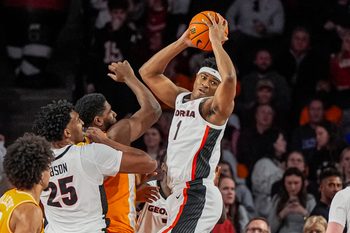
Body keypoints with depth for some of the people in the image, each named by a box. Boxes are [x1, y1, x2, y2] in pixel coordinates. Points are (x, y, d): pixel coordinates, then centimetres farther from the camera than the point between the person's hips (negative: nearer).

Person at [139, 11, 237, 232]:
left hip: (196, 196, -9)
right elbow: (148, 73, 17)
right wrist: (182, 43, 9)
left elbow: (230, 79, -29)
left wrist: (217, 42, -17)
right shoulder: (181, 99, 15)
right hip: (183, 192, 9)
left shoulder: (215, 107, -8)